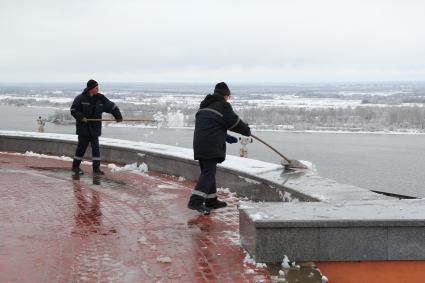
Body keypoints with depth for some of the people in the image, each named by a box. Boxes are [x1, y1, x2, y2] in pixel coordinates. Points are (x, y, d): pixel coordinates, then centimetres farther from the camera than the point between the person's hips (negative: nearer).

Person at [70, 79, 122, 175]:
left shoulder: (100, 98, 4)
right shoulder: (81, 98, -6)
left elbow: (112, 106, 10)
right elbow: (73, 110, -4)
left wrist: (118, 116, 3)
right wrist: (81, 117, -17)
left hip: (95, 128, 4)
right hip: (83, 128, -3)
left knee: (96, 147, 1)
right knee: (82, 147, 2)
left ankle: (96, 168, 7)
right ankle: (75, 166, 16)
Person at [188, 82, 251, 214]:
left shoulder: (204, 107, 22)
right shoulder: (223, 106, -3)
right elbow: (234, 121, 1)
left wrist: (226, 137, 28)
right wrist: (247, 130, 19)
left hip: (199, 144, 8)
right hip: (211, 146, -8)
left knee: (207, 172, 15)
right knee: (209, 172, -9)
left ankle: (211, 200, 22)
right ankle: (196, 201, -18)